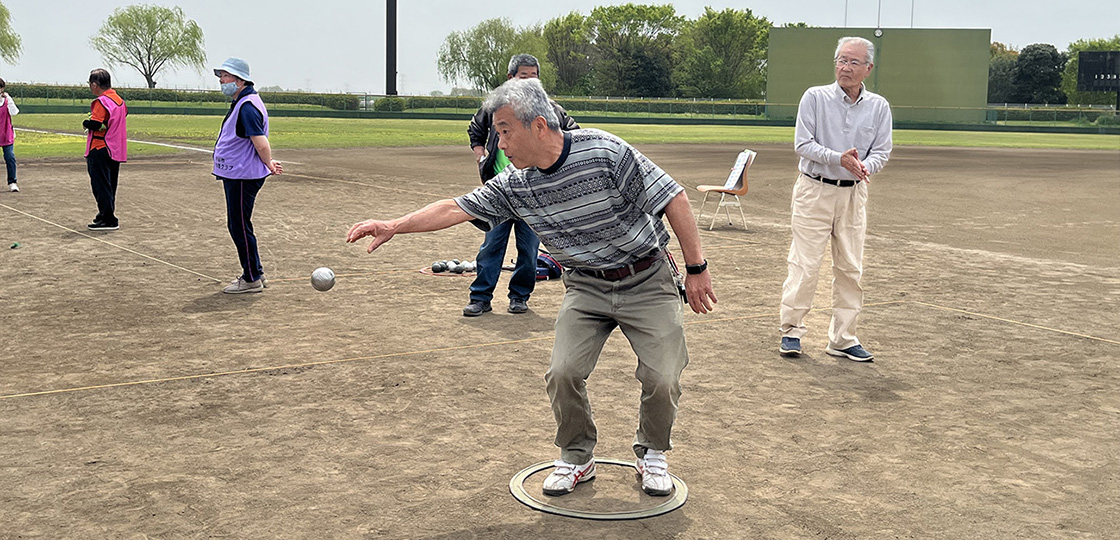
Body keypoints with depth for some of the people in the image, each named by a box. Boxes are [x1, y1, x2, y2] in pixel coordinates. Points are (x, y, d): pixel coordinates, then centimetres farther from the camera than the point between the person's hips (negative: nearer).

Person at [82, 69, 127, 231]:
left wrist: (85, 123, -2)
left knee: (100, 185, -5)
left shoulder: (101, 101, -16)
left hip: (100, 150, -9)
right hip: (116, 150, 9)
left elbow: (95, 124, -24)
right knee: (109, 185, 17)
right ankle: (106, 216, 26)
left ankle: (108, 220, -7)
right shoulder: (119, 100, 10)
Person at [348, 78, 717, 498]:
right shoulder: (514, 184, -7)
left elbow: (674, 199, -18)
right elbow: (456, 209, -1)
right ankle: (577, 458, 14)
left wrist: (697, 268, -15)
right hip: (586, 286, 4)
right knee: (563, 373, -12)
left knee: (662, 378, -10)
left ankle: (652, 455, 20)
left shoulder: (604, 152, -23)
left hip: (647, 282, -4)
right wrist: (394, 226, -10)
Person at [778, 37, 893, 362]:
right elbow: (803, 144, -8)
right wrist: (839, 158, -22)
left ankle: (842, 338, 14)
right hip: (815, 191, -3)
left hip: (854, 194, 4)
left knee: (850, 268, 6)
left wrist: (865, 166, -20)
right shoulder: (815, 97, -2)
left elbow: (882, 151, 3)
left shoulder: (879, 106, 7)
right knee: (805, 264, -6)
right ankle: (792, 330, 7)